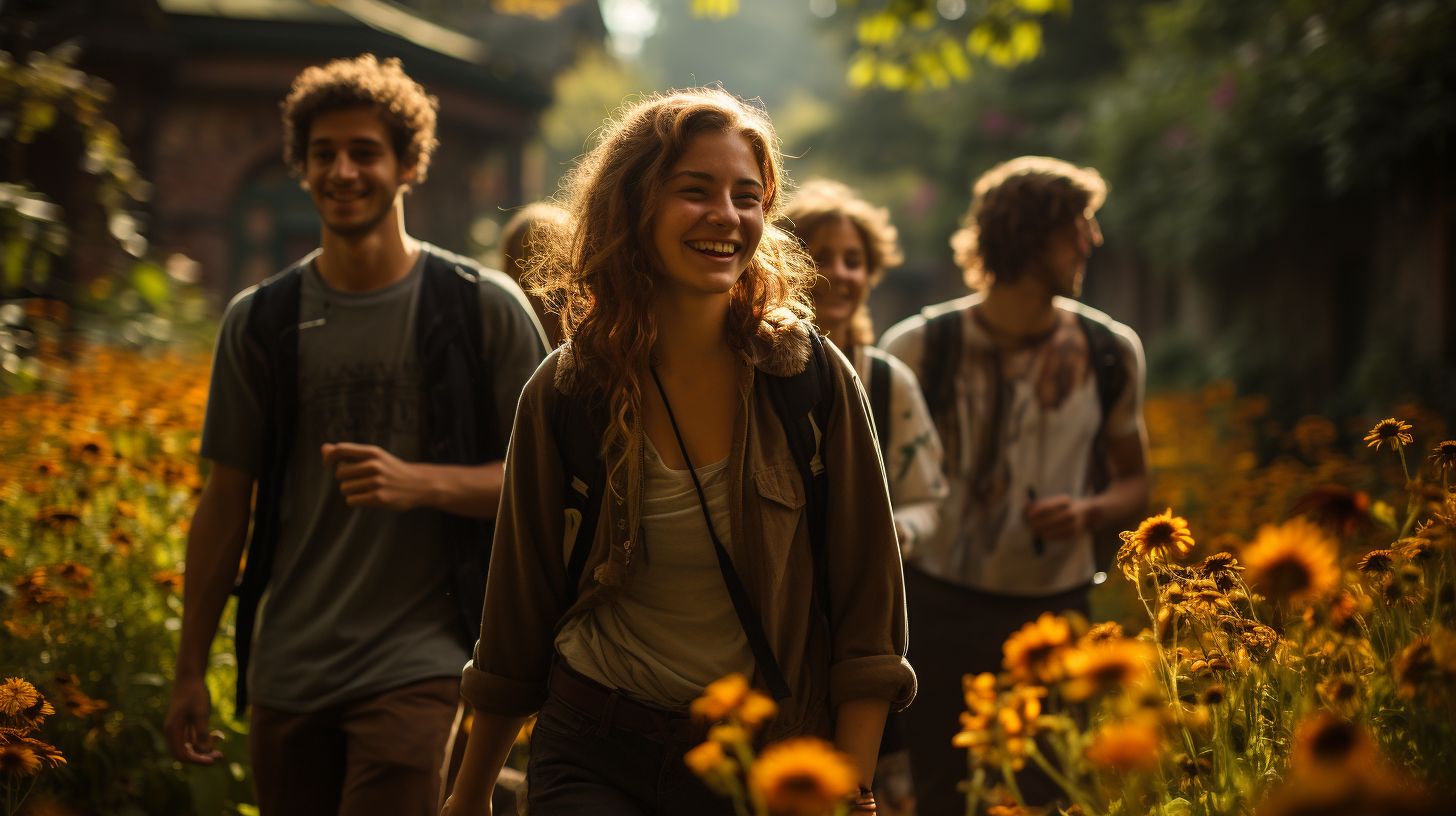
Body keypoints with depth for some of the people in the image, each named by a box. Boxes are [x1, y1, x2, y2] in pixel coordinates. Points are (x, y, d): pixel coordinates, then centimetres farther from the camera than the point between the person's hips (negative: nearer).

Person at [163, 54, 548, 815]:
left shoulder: (484, 308, -2)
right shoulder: (259, 321, 7)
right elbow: (225, 501, 11)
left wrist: (419, 482, -18)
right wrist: (189, 670, 8)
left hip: (418, 667, -3)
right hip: (287, 670, 4)